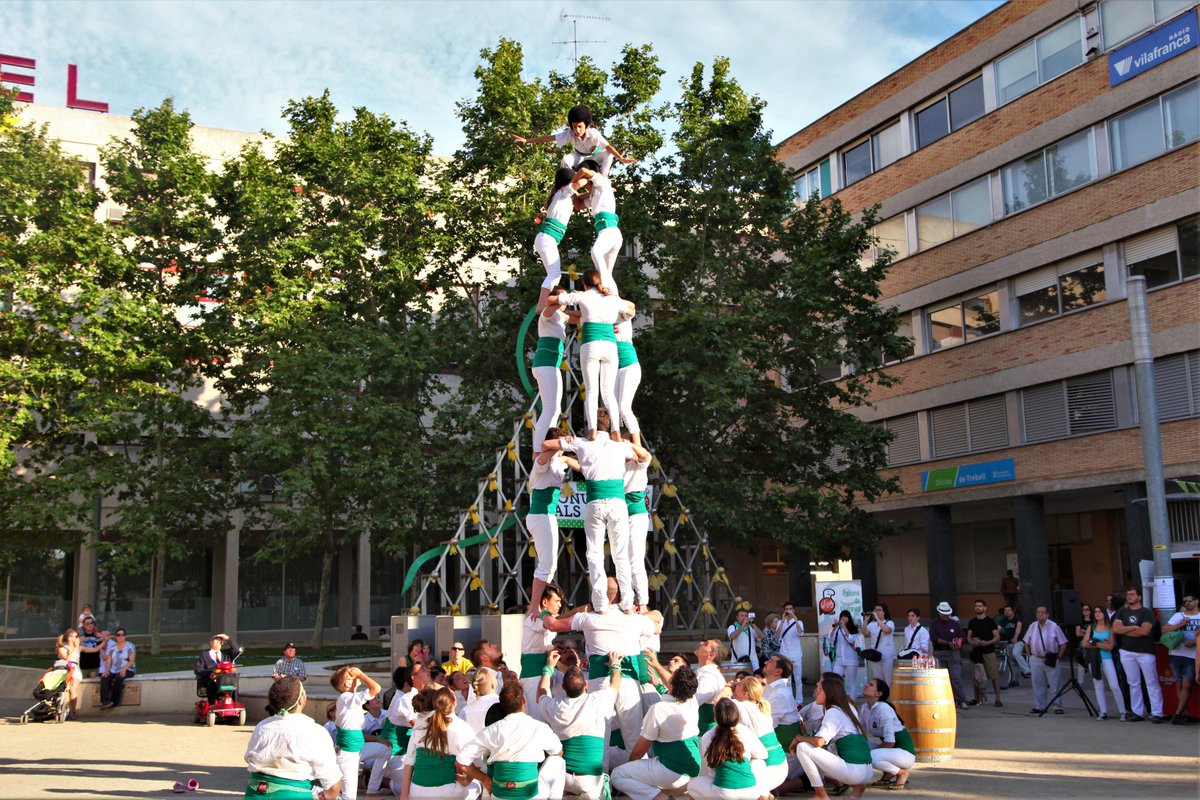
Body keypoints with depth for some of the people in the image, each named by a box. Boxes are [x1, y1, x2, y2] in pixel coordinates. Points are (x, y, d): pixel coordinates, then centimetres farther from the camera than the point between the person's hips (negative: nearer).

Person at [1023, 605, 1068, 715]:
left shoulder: (1054, 627, -5)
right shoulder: (1032, 627, 6)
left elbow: (1063, 643, -1)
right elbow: (1027, 642, 17)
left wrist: (1058, 656, -5)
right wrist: (1030, 655, 10)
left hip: (1050, 660, -4)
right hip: (1036, 660, 4)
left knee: (1054, 685, -1)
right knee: (1038, 685, 9)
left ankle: (1058, 707, 5)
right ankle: (1039, 707, 16)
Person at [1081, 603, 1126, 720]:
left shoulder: (1110, 628, 1)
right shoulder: (1091, 627, 7)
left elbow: (1110, 646, -8)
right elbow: (1085, 644, -1)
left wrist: (1095, 643, -9)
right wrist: (1102, 644, -6)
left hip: (1107, 659, -3)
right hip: (1093, 659, 3)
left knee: (1114, 686, -9)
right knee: (1098, 686, 4)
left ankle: (1123, 712, -2)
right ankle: (1103, 712, 9)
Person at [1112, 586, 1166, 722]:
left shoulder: (1147, 612, -3)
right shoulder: (1122, 612, 11)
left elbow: (1144, 631, -17)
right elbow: (1115, 629, -2)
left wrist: (1125, 630, -6)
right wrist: (1134, 627, -11)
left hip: (1145, 652, -4)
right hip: (1127, 652, 4)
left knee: (1152, 683, -4)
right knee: (1133, 683, 8)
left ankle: (1157, 713, -3)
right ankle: (1137, 712, 14)